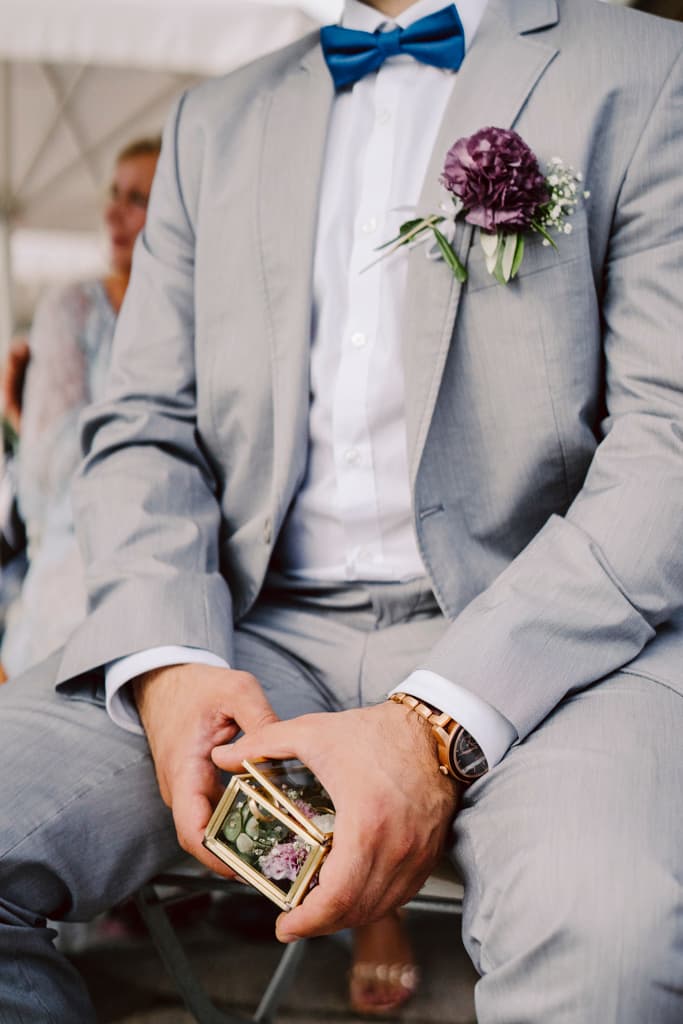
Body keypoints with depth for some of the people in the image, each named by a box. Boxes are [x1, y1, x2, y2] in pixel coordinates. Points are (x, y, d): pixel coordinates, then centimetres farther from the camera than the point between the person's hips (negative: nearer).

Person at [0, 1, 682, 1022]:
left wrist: (442, 728, -20)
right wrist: (168, 664, -9)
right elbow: (146, 430, 13)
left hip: (536, 633, -3)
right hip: (259, 626, 4)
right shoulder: (214, 122, 19)